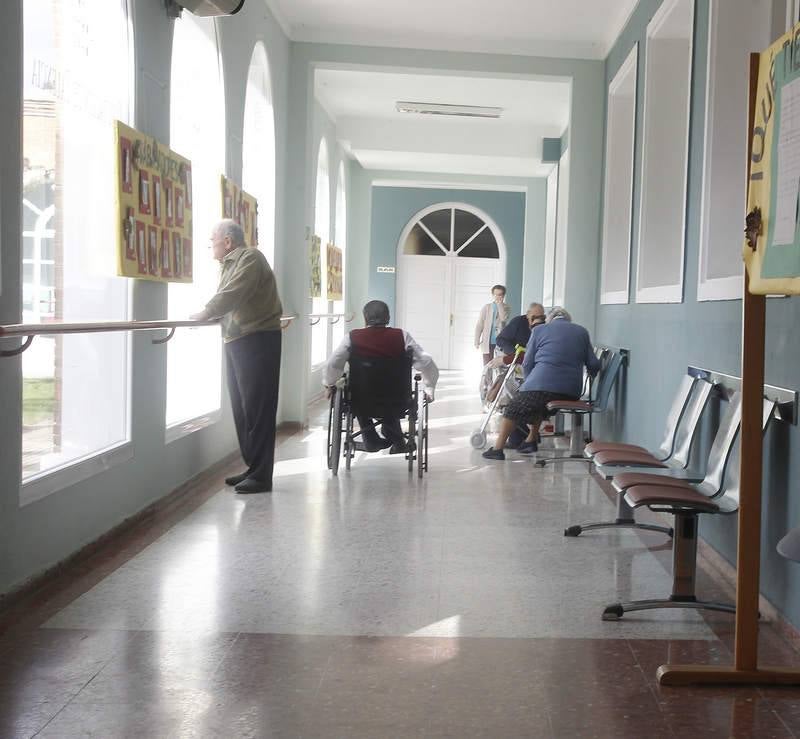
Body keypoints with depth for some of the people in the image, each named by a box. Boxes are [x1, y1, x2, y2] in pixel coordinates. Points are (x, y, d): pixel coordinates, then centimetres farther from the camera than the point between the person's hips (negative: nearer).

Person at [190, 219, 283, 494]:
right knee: (241, 408, 11)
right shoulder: (231, 263, 20)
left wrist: (204, 313, -16)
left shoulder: (250, 258, -10)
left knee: (256, 409, -8)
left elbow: (232, 295, -21)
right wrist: (208, 315, 3)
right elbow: (228, 300, 17)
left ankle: (261, 476, -6)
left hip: (257, 341, -10)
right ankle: (252, 468, 19)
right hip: (237, 341, 10)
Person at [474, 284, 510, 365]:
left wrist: (500, 304, -10)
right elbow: (479, 325, 5)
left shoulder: (506, 308, 6)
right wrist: (477, 341, -2)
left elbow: (503, 319, -15)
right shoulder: (486, 307, 6)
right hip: (488, 342, 1)